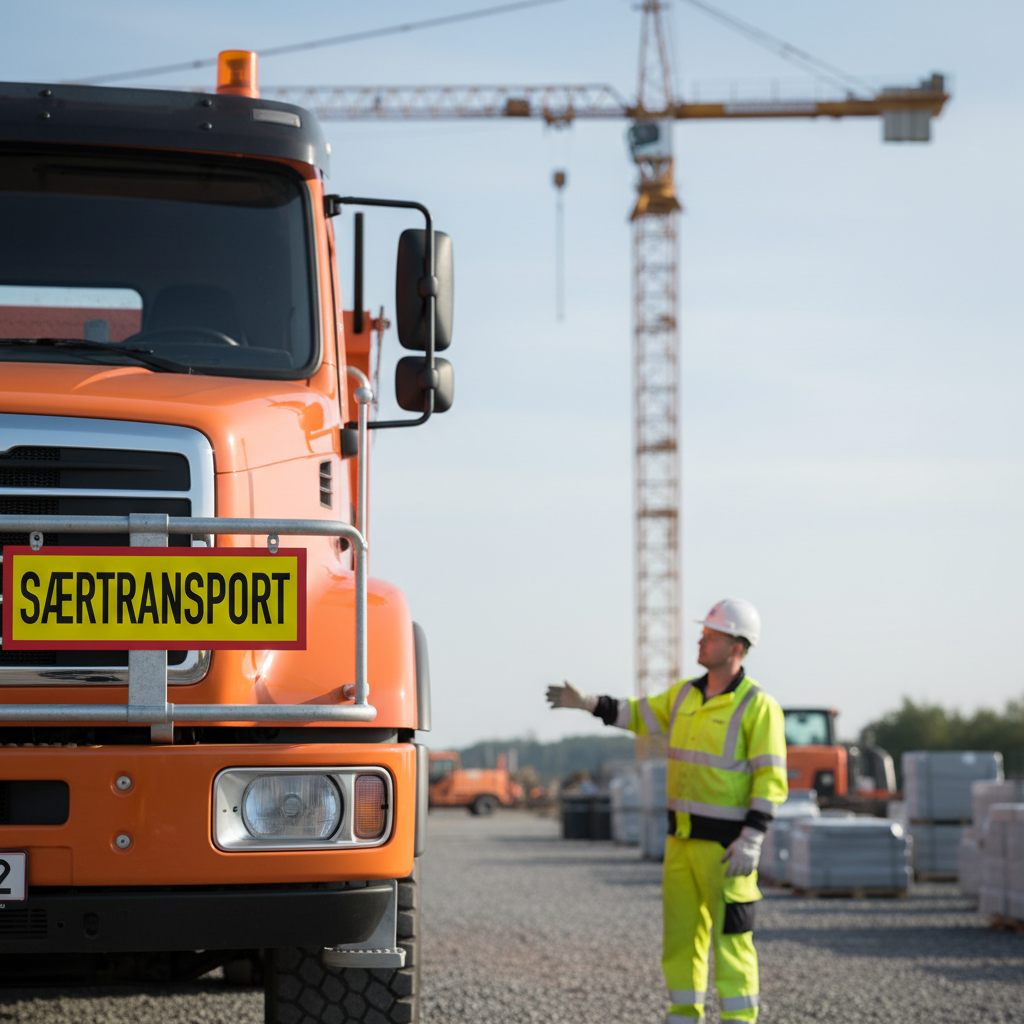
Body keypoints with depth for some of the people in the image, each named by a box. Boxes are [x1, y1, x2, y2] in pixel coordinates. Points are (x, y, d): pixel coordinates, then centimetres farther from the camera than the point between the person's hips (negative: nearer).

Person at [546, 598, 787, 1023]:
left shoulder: (757, 706, -14)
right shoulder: (687, 693, 9)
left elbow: (771, 782, -17)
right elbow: (638, 715, 23)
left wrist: (750, 842, -25)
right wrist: (585, 702, 11)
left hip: (727, 842, -7)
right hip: (684, 837, 7)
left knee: (730, 939, -6)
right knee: (681, 935, 8)